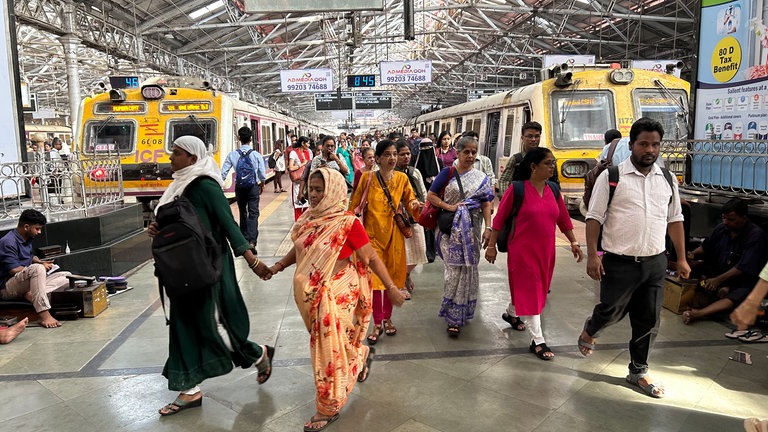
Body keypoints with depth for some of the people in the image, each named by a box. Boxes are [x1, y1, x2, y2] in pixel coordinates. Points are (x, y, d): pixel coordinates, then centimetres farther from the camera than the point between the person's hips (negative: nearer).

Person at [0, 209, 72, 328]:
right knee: (37, 268, -38)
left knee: (66, 277, -5)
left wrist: (40, 262, 8)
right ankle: (44, 315, -44)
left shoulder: (27, 239, 11)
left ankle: (32, 294, -24)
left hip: (26, 283, 9)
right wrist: (40, 266, -12)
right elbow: (14, 270, -23)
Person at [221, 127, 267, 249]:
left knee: (242, 212, 17)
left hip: (239, 187, 2)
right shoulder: (257, 155, -9)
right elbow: (262, 174, -5)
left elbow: (223, 173, -7)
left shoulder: (232, 155, -7)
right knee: (253, 213, -1)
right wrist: (262, 184, 15)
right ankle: (252, 241, -14)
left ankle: (244, 239, 26)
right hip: (253, 186, -2)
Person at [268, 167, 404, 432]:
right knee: (323, 342, 22)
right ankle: (362, 356, 51)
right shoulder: (308, 218, 0)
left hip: (336, 294, -7)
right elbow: (300, 248, 15)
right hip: (310, 293, 7)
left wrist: (391, 286, -18)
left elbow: (371, 257, -16)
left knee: (329, 347, 1)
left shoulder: (347, 223, -19)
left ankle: (328, 409, 19)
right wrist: (278, 266, 5)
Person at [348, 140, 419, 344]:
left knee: (392, 276, 10)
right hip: (373, 233, -2)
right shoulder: (367, 178, -6)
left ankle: (387, 318, 28)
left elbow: (410, 200, 7)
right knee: (374, 277, -2)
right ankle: (377, 323, 11)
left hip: (394, 234, 2)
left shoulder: (402, 178, 0)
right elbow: (355, 204, 0)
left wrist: (414, 204, -16)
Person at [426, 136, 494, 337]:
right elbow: (431, 195, 0)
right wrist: (449, 207, -13)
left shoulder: (481, 178, 9)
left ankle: (456, 314, 22)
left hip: (471, 228, 3)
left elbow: (486, 204, 3)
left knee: (468, 267, 6)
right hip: (451, 227, -3)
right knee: (455, 267, -8)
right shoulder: (448, 173, 2)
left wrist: (488, 228, -9)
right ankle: (455, 317, 2)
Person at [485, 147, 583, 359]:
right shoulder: (517, 189, -12)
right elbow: (499, 218, -8)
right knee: (530, 292, -2)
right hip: (522, 250, -6)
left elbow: (563, 218, 12)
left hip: (546, 250, 7)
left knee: (538, 289, 21)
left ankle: (511, 314, 47)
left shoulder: (553, 190, 4)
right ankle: (538, 341, 5)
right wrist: (491, 245, -8)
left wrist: (573, 242, 10)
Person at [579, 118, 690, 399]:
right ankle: (589, 331, 44)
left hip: (655, 262, 4)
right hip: (619, 262, -4)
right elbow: (594, 217, -7)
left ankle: (638, 372, 28)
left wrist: (681, 258, 12)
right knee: (611, 312, 9)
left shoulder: (667, 179, 7)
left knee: (649, 320, 10)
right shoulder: (612, 176, -7)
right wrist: (592, 255, -13)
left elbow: (674, 220, 13)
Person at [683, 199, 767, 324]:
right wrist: (694, 253, -2)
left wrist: (718, 280, -25)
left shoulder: (756, 235, -13)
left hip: (743, 280, -7)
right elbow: (705, 247, 21)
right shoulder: (721, 229, 4)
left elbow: (744, 267, -20)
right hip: (717, 273, 7)